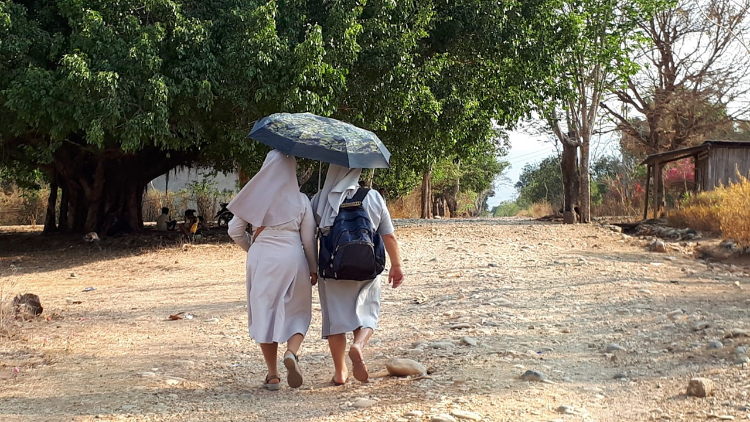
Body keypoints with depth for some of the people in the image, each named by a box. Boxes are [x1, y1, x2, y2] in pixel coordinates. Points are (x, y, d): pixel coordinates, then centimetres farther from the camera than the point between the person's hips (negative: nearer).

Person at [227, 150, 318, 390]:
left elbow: (235, 231, 3)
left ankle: (272, 375, 10)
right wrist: (314, 268, 14)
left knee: (265, 312, 9)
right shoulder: (300, 200, -1)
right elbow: (309, 239, 2)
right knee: (297, 312, 13)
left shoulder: (255, 197, 0)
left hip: (260, 258, 1)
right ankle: (292, 353, -15)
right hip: (292, 258, 0)